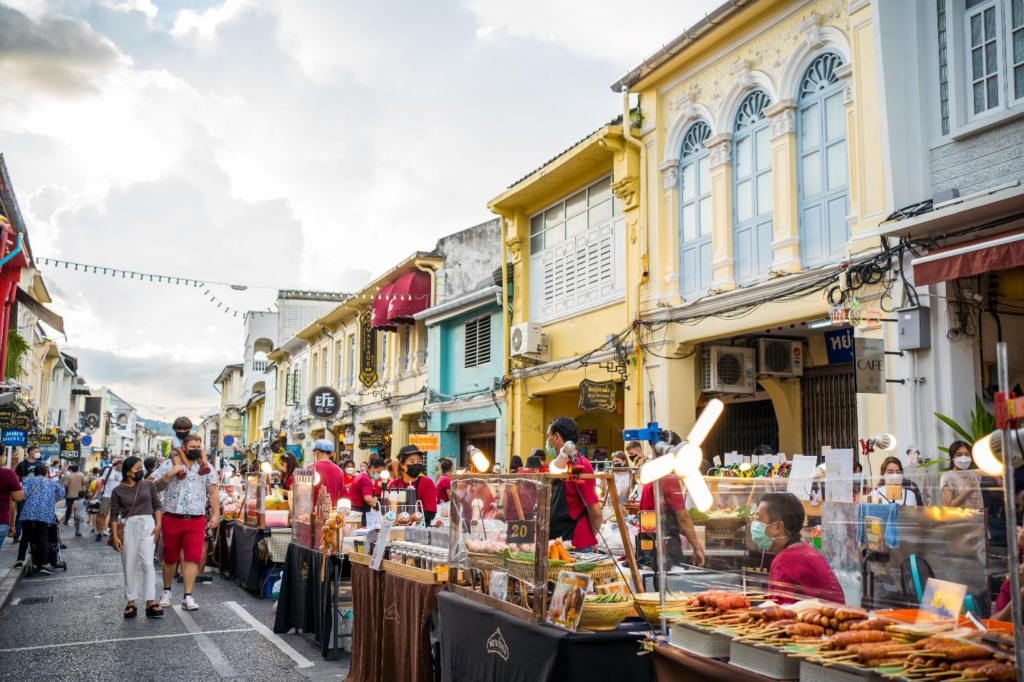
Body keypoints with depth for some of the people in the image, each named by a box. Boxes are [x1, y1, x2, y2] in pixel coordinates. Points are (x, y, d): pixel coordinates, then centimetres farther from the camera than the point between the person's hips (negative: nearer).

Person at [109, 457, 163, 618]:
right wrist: (114, 536, -5)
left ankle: (150, 602, -7)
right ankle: (131, 602, 15)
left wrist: (158, 525, -3)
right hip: (128, 527, 0)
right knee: (129, 566, 5)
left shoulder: (149, 485, 6)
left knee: (148, 563, -7)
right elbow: (114, 515, 2)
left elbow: (156, 506, 9)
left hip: (147, 525, 0)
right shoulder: (118, 491, 2)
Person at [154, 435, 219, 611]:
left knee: (193, 558, -5)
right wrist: (168, 475, -17)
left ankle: (187, 596, -3)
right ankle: (166, 591, 30)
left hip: (196, 520, 1)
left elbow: (213, 492, 7)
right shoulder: (169, 465, 1)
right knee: (170, 558, 12)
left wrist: (215, 514, -1)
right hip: (172, 519, -1)